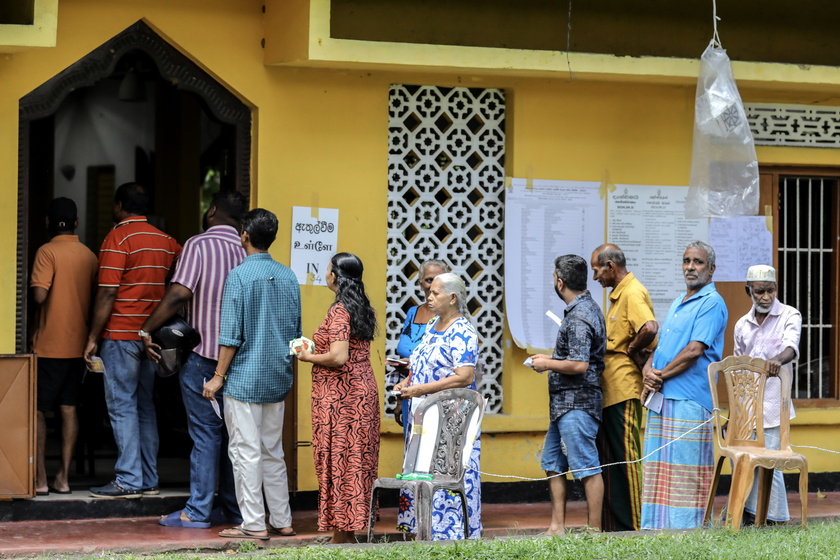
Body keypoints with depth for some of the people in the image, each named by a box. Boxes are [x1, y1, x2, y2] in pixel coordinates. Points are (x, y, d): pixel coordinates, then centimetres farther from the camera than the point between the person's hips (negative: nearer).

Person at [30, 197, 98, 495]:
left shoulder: (48, 252, -11)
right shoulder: (89, 256, 6)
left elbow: (39, 295, -20)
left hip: (50, 345, -5)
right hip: (79, 344, 5)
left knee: (37, 409, 2)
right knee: (68, 408, 8)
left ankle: (40, 478, -1)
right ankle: (63, 477, 6)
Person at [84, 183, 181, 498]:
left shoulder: (118, 238, -9)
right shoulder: (165, 241, 11)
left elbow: (107, 294, -14)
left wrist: (92, 337, -10)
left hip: (121, 335, -7)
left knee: (122, 407, -4)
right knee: (145, 407, 11)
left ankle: (129, 481, -7)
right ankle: (149, 480, 12)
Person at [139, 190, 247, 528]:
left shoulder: (198, 245, -9)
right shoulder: (246, 251, 6)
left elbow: (179, 294, -20)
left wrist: (147, 330, -12)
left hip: (202, 353, -5)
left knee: (205, 434, -3)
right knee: (232, 433, 11)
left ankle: (197, 511, 1)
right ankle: (232, 507, 15)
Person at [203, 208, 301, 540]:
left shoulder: (240, 276, -12)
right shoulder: (288, 277, 6)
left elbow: (231, 334, -14)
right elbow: (296, 330, 13)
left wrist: (219, 376, -7)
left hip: (245, 379, -6)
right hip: (278, 379, 6)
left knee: (246, 452, -2)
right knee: (273, 452, 13)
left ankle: (254, 524, -1)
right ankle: (281, 521, 15)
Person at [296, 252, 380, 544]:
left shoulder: (339, 311, -16)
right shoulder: (362, 309, 10)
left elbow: (338, 358, -24)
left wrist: (309, 357, -8)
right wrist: (318, 348, 17)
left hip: (339, 396, -9)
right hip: (364, 390, 9)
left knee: (338, 459, -3)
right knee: (356, 459, 11)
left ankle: (342, 533, 1)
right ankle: (350, 527, 17)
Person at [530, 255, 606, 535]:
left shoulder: (578, 317, -19)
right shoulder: (588, 307, 14)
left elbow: (579, 365, -25)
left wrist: (547, 364, -12)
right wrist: (551, 358, 19)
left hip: (577, 404, -11)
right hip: (565, 403, 11)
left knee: (587, 468, -6)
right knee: (553, 463, 16)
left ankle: (594, 532, -2)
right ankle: (557, 527, 20)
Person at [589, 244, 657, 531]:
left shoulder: (633, 293, -14)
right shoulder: (618, 294, 19)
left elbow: (649, 328, -31)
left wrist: (631, 351, -17)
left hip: (624, 389, -11)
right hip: (609, 389, 11)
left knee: (625, 457, -5)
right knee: (609, 461, 13)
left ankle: (633, 527, 1)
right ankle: (613, 526, 18)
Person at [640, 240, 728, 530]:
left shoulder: (712, 303, -5)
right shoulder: (678, 303, 22)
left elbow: (695, 350, -14)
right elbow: (659, 346, 21)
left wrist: (661, 375, -7)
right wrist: (648, 372, 0)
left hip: (689, 400, -9)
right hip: (661, 398, 9)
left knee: (684, 470, -8)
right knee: (658, 469, 8)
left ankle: (686, 529, -6)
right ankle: (655, 529, 11)